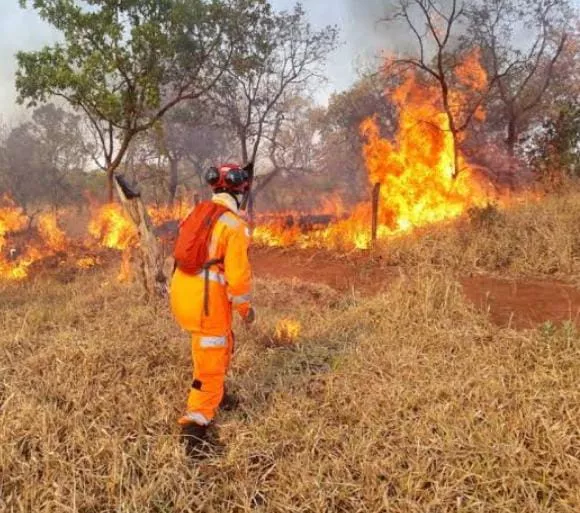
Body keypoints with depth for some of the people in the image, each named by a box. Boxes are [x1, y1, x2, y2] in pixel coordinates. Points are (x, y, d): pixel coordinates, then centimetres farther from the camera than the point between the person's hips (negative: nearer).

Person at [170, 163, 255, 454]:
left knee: (223, 343, 28)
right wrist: (246, 307, -2)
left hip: (181, 292, 8)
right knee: (211, 363, 3)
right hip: (208, 300, -8)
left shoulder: (196, 214, 9)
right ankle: (195, 425, 2)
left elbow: (184, 255, 14)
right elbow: (238, 274, -16)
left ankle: (214, 395, 43)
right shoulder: (234, 225, -13)